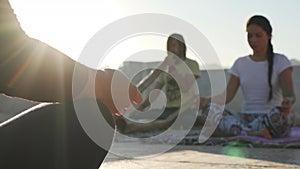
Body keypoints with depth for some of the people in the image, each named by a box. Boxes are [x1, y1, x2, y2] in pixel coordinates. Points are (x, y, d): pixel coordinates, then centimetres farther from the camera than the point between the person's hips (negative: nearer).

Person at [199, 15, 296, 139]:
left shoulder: (280, 61, 3)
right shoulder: (241, 64, 13)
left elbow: (289, 93, -9)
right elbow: (227, 96, 4)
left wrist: (288, 101, -35)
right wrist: (205, 101, -17)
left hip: (269, 120, -3)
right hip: (246, 118, 4)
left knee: (277, 114, -40)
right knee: (208, 110, -22)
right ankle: (253, 132, -37)